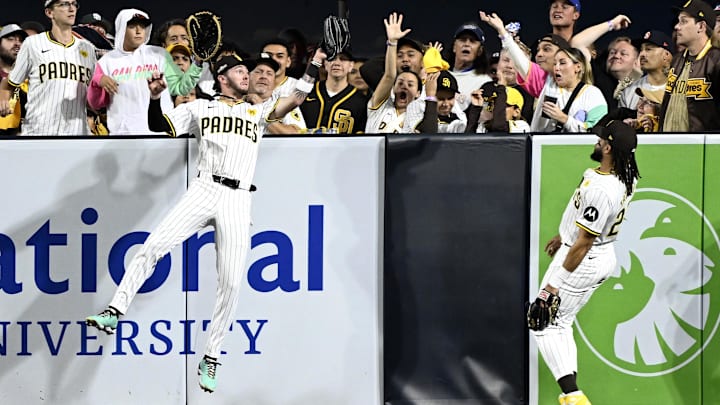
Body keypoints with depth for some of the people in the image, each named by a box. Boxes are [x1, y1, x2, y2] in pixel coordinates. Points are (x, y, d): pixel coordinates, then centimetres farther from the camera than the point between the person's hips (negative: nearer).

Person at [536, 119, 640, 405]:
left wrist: (555, 283, -21)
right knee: (560, 324, 19)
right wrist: (562, 236, 28)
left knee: (544, 324, 0)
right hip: (606, 256, 9)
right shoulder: (626, 177, -2)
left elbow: (584, 242, -27)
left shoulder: (600, 188, -31)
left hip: (584, 260, -9)